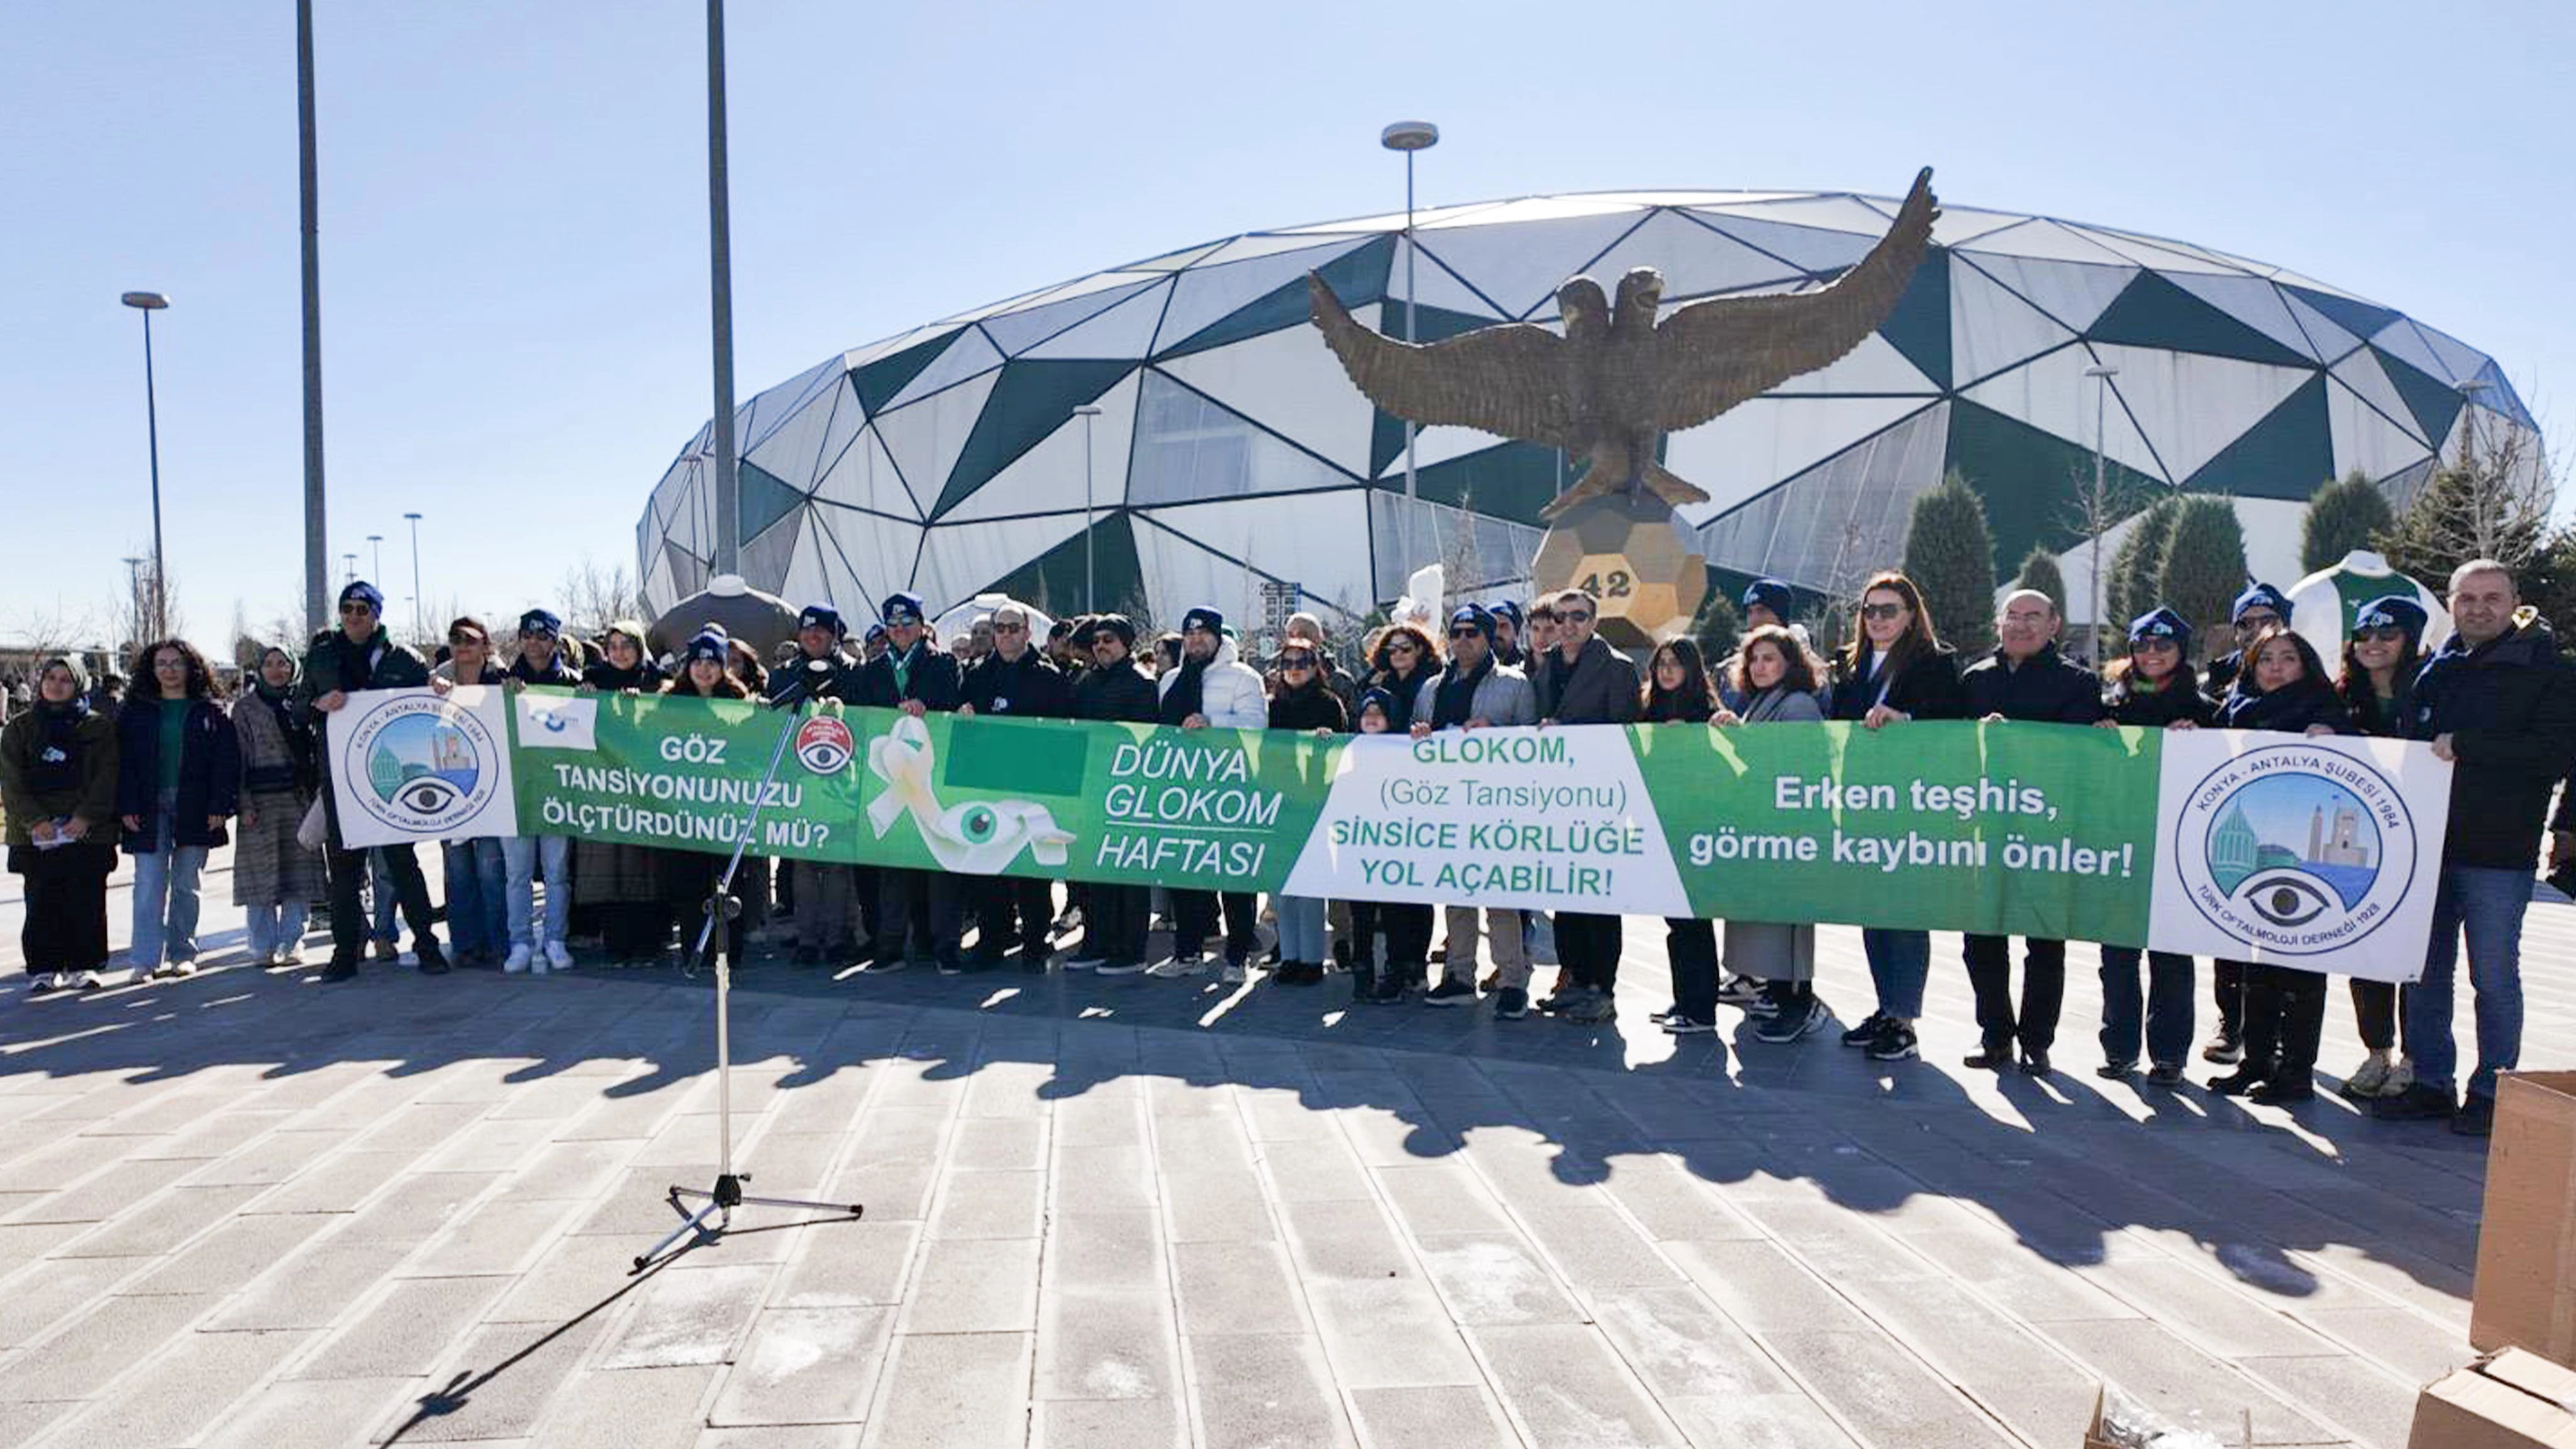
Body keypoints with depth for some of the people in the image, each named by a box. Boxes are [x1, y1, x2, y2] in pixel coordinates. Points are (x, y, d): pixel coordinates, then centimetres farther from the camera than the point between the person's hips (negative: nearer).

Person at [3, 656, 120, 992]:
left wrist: (85, 818, -13)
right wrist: (34, 820, -11)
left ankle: (83, 966, 9)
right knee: (41, 903, 2)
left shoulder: (98, 727, 6)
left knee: (87, 902, 1)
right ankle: (45, 968, 8)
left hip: (88, 833, -1)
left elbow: (107, 778, -1)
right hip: (36, 834, 1)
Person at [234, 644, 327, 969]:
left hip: (299, 796, 3)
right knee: (261, 877, -1)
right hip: (261, 799, -3)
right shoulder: (245, 707, 5)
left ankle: (290, 945, 9)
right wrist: (245, 804, -9)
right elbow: (239, 757, 0)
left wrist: (315, 793, 9)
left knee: (299, 874, 1)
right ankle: (264, 948, 7)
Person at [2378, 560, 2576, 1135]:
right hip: (2429, 846, 5)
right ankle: (2431, 1083, 20)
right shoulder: (2436, 669, 13)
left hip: (2497, 855, -5)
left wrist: (2465, 746, -19)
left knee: (2494, 977, 4)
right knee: (2424, 972, 10)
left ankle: (2492, 1093, 15)